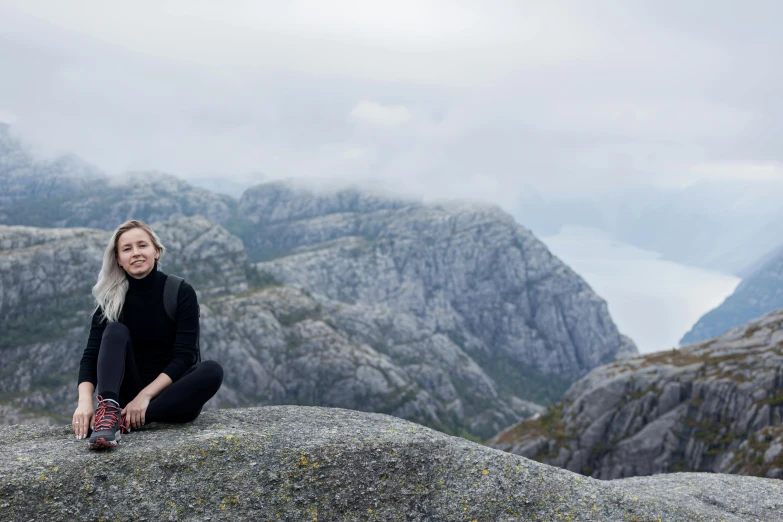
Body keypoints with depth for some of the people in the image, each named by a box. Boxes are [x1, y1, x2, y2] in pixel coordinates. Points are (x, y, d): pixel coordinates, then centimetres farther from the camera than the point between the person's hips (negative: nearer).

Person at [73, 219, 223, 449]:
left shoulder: (181, 292, -9)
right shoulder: (111, 299, -2)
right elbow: (90, 355, -10)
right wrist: (85, 401, -29)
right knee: (116, 331, -20)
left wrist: (145, 396, -26)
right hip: (127, 394, 1)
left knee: (212, 370, -30)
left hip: (169, 394, -1)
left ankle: (124, 419, -34)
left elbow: (183, 356, -14)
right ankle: (109, 413, -43)